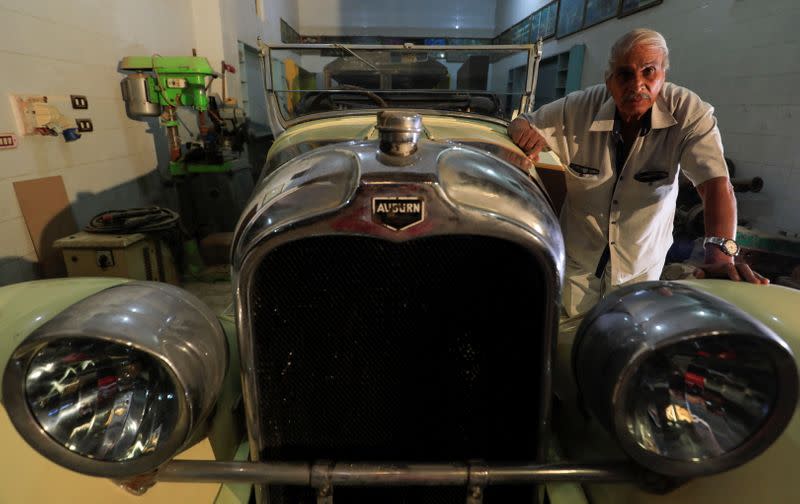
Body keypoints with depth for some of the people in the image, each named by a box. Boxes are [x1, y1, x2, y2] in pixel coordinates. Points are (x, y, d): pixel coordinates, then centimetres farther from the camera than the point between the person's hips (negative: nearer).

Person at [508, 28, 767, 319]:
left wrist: (720, 253, -45)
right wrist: (526, 132, -31)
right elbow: (521, 124, -5)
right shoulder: (577, 109, -17)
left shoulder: (689, 113, -20)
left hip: (642, 267, 0)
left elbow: (715, 183, -29)